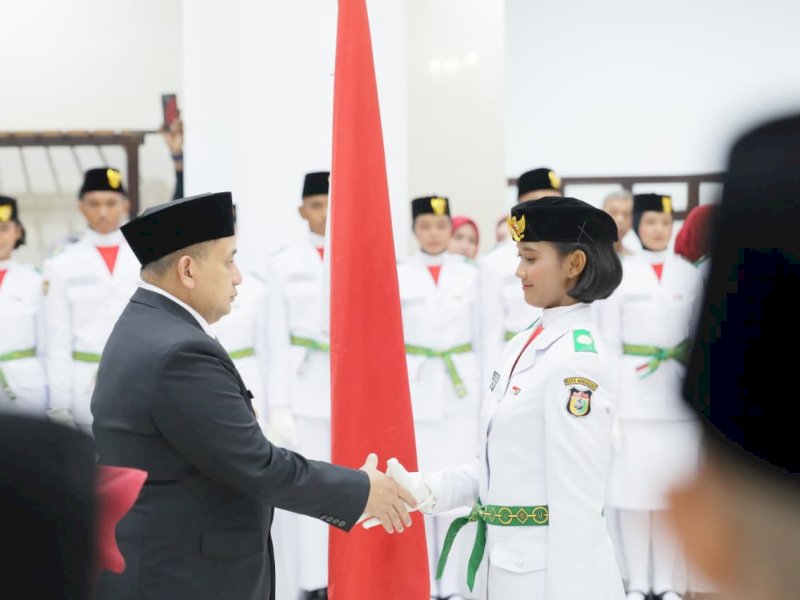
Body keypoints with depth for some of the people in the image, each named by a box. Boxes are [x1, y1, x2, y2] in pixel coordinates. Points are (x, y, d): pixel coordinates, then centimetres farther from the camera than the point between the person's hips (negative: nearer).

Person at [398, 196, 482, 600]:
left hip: (462, 386, 0)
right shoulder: (397, 276, 2)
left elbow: (482, 336, 7)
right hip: (414, 385, 0)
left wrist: (487, 391, 5)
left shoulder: (470, 274, 5)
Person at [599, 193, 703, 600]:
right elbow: (608, 341, -1)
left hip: (677, 393, 2)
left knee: (672, 486, 4)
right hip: (632, 391, -2)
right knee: (632, 485, 0)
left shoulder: (689, 275, 7)